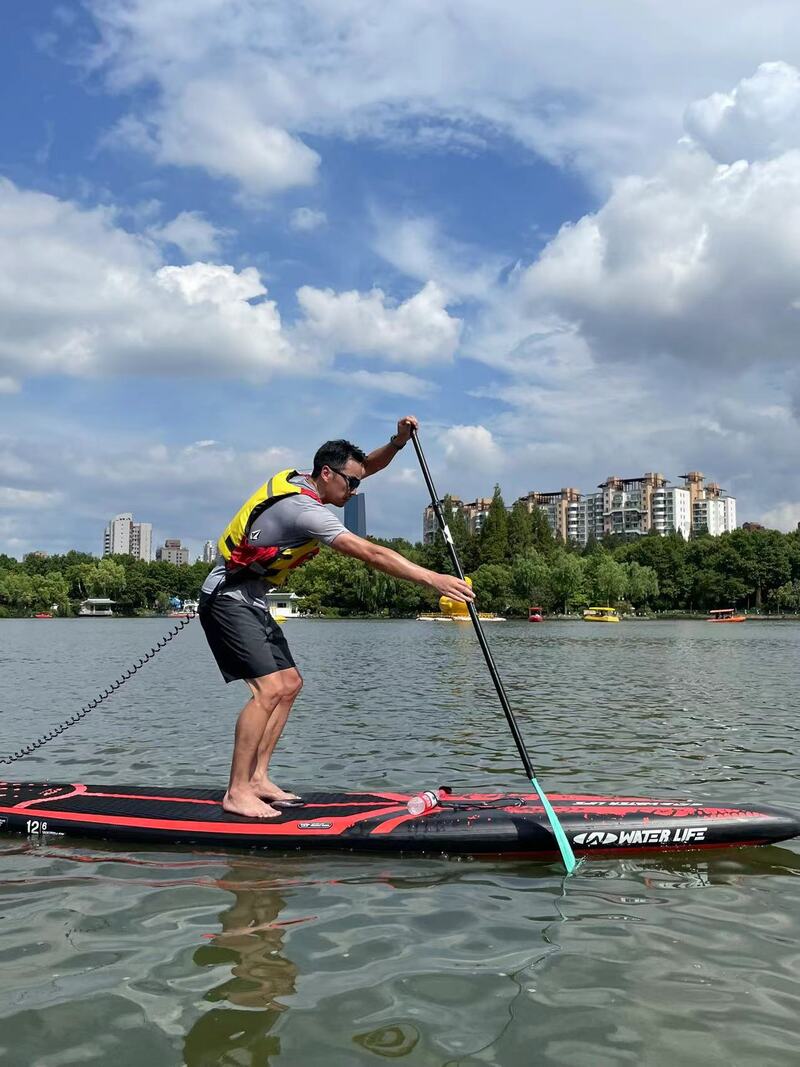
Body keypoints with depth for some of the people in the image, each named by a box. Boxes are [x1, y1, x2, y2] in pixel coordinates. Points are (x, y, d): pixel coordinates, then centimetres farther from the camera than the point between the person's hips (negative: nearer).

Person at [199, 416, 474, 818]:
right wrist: (433, 579, -29)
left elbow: (365, 466, 15)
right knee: (270, 688, -19)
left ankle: (257, 778, 11)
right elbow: (370, 553, -29)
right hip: (228, 599, -11)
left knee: (290, 683, 9)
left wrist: (397, 442, -4)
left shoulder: (302, 480, 5)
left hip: (250, 601, 11)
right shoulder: (303, 507, -23)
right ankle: (236, 793, -12)